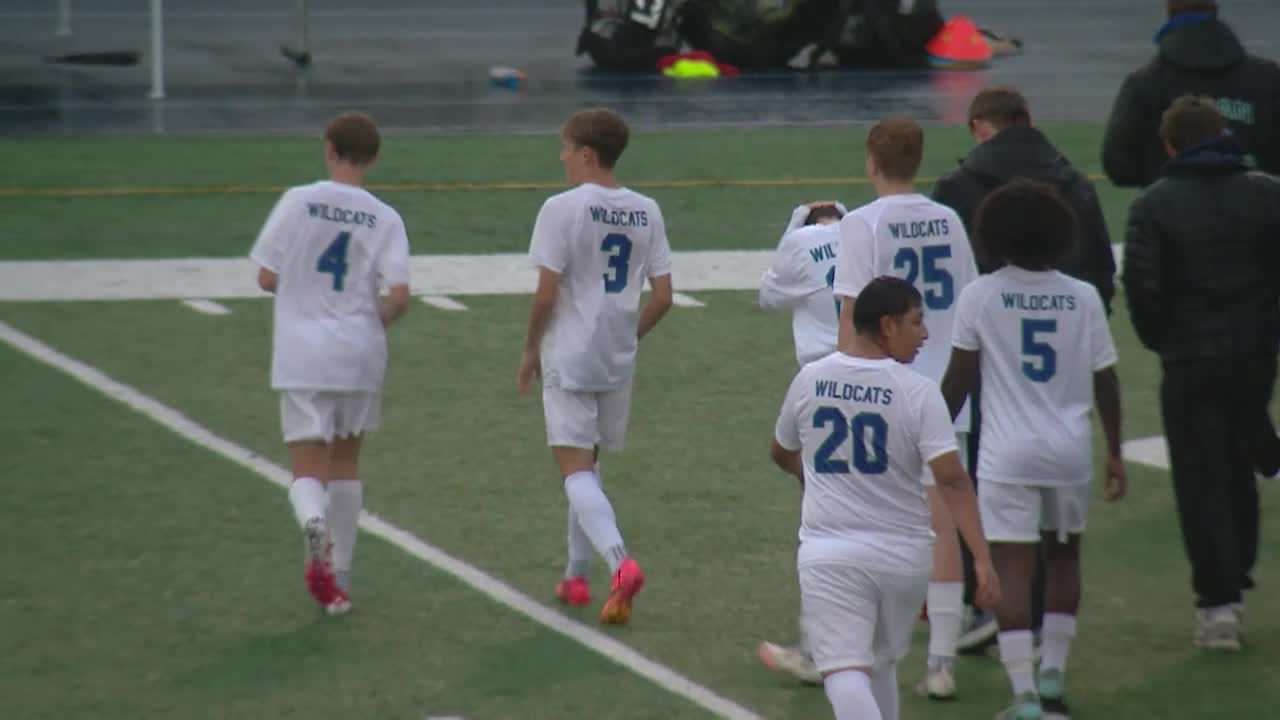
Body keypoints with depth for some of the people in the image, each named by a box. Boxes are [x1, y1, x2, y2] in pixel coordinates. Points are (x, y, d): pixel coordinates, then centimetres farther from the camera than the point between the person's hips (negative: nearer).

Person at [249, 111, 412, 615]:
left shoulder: (298, 201, -6)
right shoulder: (384, 219, -3)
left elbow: (266, 278, -5)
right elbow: (399, 297, -11)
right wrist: (375, 322, 10)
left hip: (302, 355, -2)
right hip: (360, 352, 2)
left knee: (308, 472, 1)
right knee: (346, 464, 20)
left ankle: (314, 522, -33)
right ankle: (339, 575, 23)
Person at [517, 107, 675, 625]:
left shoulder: (562, 209, -13)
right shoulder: (646, 212, 4)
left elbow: (546, 294, -14)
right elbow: (662, 297, 3)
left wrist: (531, 350, 0)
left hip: (569, 355, -6)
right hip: (618, 360, 6)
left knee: (575, 466, -6)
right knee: (588, 462, 21)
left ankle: (620, 562, -27)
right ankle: (577, 574, 27)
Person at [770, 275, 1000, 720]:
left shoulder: (809, 380, 0)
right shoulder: (917, 391, -10)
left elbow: (781, 454, 18)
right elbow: (951, 479, -17)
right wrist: (982, 558, -17)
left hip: (828, 553, 0)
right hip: (902, 554, 1)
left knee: (844, 670, -9)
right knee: (880, 662, 22)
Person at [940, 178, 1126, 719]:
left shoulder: (980, 296, -7)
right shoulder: (1083, 298, -2)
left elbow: (958, 378, -2)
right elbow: (1105, 381, 3)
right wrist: (1114, 451, 15)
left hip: (1008, 455, -3)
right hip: (1070, 451, 3)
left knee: (1012, 568, -3)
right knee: (1063, 557, 22)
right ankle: (1052, 677, 25)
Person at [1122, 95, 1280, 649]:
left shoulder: (1155, 206, -9)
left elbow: (1142, 288, -13)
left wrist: (1160, 340, 3)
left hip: (1189, 362, -3)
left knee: (1200, 480, 2)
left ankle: (1217, 599, -4)